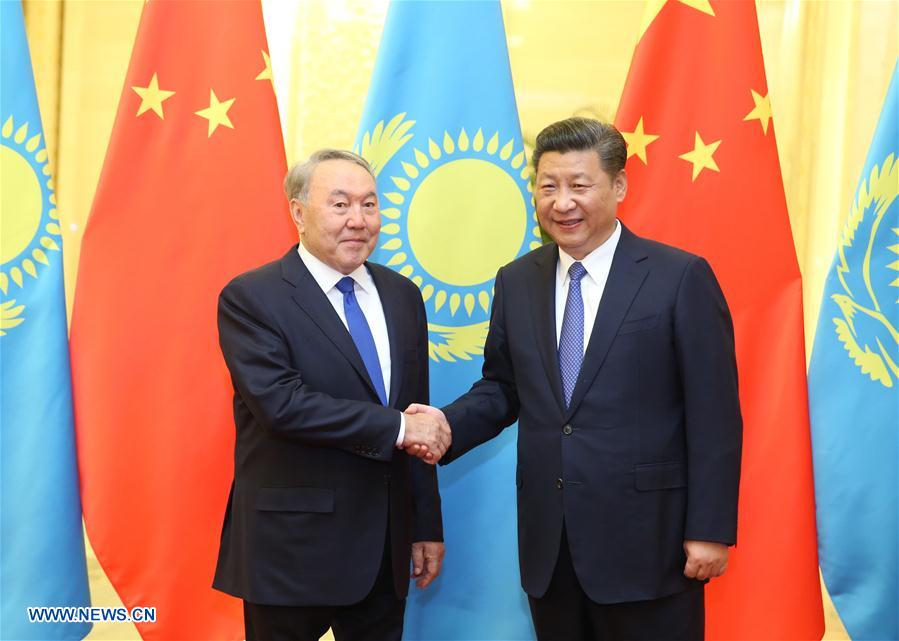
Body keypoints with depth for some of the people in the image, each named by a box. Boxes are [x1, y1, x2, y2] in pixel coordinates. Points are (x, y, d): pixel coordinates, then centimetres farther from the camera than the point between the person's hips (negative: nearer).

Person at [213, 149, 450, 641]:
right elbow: (280, 404, -22)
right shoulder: (251, 298, -9)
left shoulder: (402, 296, 8)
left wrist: (427, 526, 10)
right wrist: (396, 428, -20)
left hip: (386, 547, 5)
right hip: (292, 550, -5)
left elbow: (419, 421, 10)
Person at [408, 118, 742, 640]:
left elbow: (714, 416, -7)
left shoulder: (681, 277, -7)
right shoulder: (516, 282, 7)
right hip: (548, 541, 4)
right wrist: (449, 424, -6)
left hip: (647, 539, -4)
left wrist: (710, 530, -10)